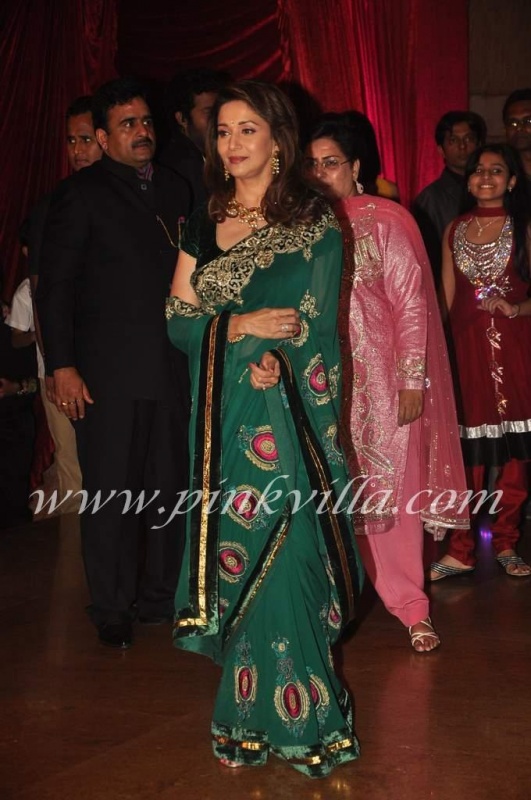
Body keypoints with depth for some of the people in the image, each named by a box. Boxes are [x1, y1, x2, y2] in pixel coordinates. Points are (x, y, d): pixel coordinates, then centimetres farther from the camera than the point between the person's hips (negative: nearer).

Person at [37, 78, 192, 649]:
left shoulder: (175, 189, 13)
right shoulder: (80, 194, -1)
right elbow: (55, 286, -4)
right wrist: (61, 366, -11)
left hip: (170, 369, 4)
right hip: (106, 373, -4)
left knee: (168, 489, 9)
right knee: (110, 495, 2)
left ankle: (161, 596, 23)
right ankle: (112, 612, 15)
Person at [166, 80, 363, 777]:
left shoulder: (314, 225, -3)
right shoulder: (205, 225, 11)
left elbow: (309, 333, -8)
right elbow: (178, 323, 5)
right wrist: (242, 326, -11)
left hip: (286, 419, -4)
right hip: (222, 419, 5)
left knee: (282, 558, -3)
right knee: (238, 562, 8)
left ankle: (299, 719, 14)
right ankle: (252, 719, 21)